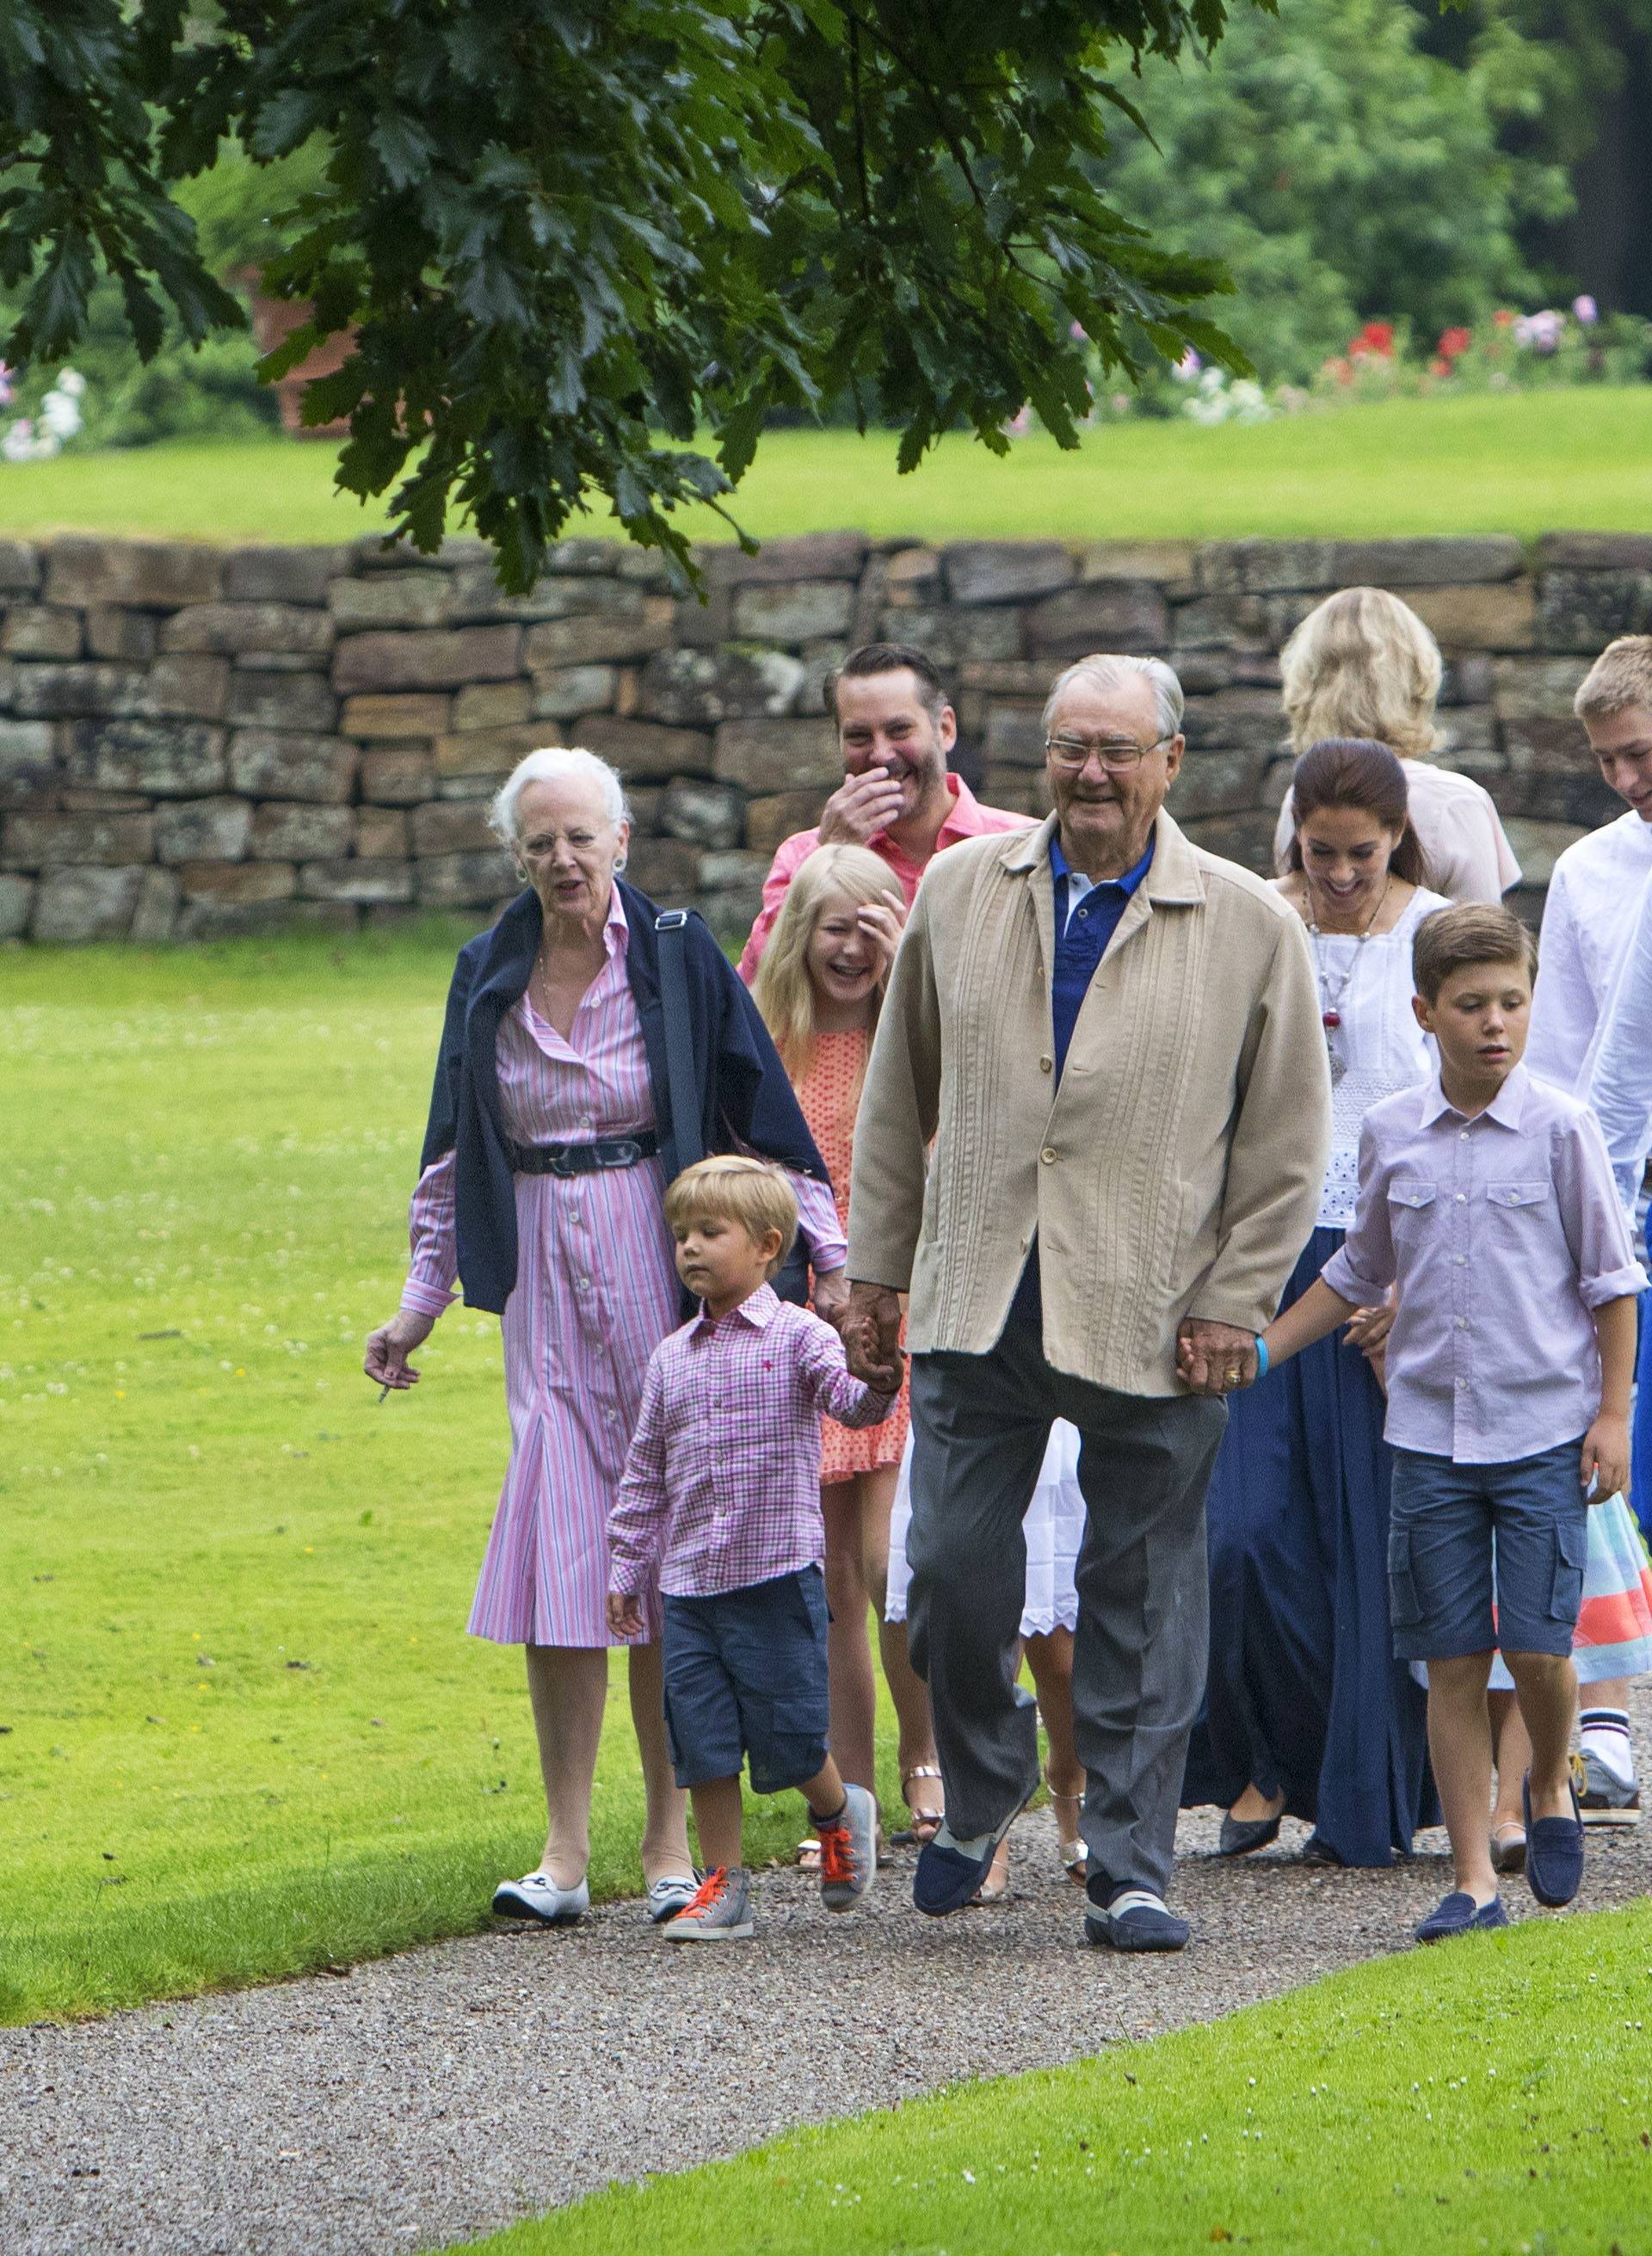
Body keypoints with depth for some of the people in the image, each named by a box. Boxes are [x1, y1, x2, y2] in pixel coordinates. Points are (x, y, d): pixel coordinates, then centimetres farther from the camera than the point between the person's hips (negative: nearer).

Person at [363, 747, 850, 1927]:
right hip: (544, 1273, 3)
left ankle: (673, 1839, 8)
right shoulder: (489, 976, 6)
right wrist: (423, 1301, 15)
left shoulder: (677, 955, -4)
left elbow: (766, 1111, 0)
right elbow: (455, 1152, 16)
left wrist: (828, 1259, -1)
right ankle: (566, 1849, -2)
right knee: (557, 1543, -5)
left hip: (659, 1261, -3)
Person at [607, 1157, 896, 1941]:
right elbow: (645, 1471, 16)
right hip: (689, 1584, 5)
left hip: (777, 1576, -5)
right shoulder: (672, 1359, 11)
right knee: (701, 1738, 2)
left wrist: (877, 1383, -41)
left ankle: (840, 1814, 28)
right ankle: (723, 1884, 10)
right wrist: (627, 1567, 14)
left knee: (786, 1736, -2)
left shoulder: (796, 1336, -3)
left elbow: (849, 1399, -18)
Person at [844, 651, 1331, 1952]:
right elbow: (900, 1097, 15)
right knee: (954, 1566, -1)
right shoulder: (960, 892, 8)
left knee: (1143, 1599, 1)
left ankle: (1132, 1873, 8)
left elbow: (1288, 1134, 3)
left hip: (1153, 1310, -2)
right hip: (977, 1300, 2)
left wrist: (1235, 1298, -3)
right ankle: (980, 1799, 25)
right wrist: (876, 1269, 13)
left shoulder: (1250, 926, 0)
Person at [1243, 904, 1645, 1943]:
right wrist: (1257, 1351, 16)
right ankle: (1474, 1877, 6)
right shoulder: (1391, 1134, 5)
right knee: (1453, 1662, 1)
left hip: (1546, 1429, -3)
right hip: (1430, 1430, 3)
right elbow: (1360, 1273, 20)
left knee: (1538, 1646, -9)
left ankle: (1551, 1783, 22)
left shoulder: (1560, 1127, -4)